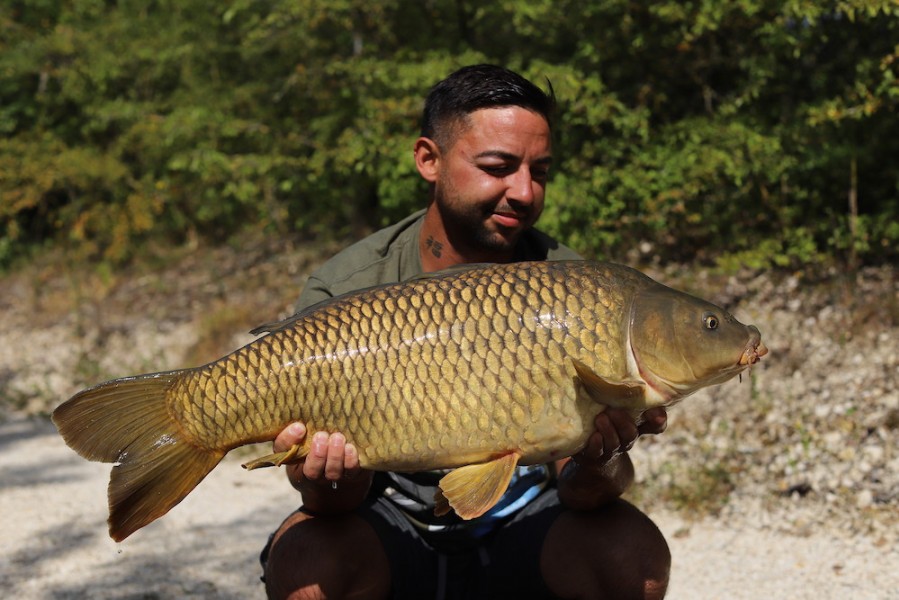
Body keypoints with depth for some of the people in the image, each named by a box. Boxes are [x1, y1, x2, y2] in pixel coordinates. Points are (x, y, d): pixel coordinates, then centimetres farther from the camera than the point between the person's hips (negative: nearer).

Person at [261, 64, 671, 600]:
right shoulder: (345, 293, -13)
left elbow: (579, 495, -14)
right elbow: (340, 500, -16)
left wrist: (596, 469, -38)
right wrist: (331, 484, -40)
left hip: (520, 530, 1)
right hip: (391, 530, -1)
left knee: (635, 555, -27)